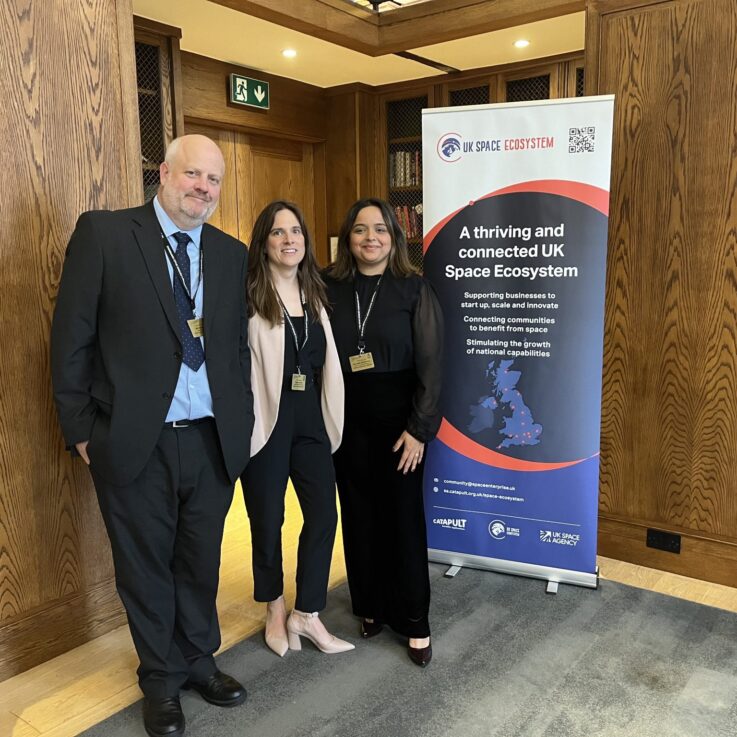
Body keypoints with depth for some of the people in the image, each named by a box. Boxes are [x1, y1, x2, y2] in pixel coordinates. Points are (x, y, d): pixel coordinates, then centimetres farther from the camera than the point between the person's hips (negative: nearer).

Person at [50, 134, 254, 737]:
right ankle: (162, 681, 37)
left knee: (201, 563, 18)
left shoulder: (231, 253, 6)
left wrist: (242, 422, 6)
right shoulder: (103, 234, -5)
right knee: (146, 568, 14)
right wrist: (82, 429, -6)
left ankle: (199, 661, 42)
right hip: (135, 442, -3)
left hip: (213, 441, 4)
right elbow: (72, 338, -5)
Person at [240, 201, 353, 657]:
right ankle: (276, 609, 33)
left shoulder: (314, 294, 11)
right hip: (267, 420, -5)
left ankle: (307, 615, 23)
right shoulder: (250, 296, -9)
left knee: (324, 514, 5)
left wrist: (330, 418, 12)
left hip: (310, 418, 5)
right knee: (268, 518, 9)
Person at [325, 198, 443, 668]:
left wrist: (418, 428, -11)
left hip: (398, 416, -2)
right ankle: (371, 606, 30)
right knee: (359, 514, 11)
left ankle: (414, 621, 20)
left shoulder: (414, 289, -4)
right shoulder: (330, 289, 2)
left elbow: (430, 362, -6)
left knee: (403, 515, 5)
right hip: (346, 417, 3)